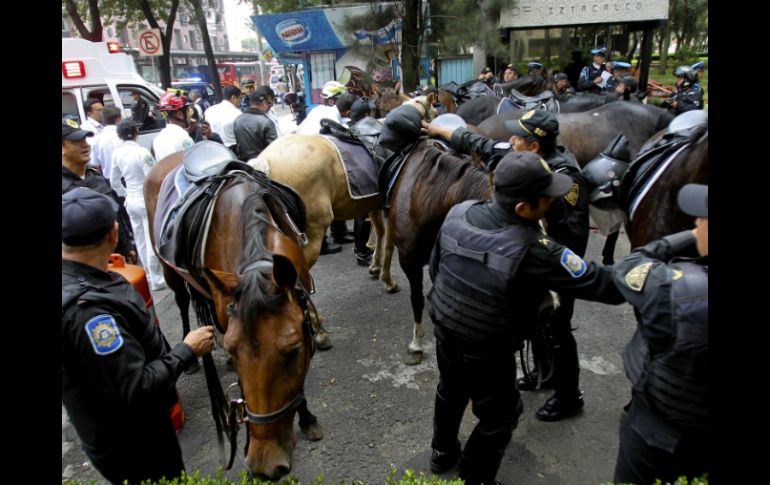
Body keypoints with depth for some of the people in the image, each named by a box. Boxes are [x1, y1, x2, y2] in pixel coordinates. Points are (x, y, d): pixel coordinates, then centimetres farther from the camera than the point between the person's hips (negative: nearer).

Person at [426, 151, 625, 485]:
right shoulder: (533, 250, -32)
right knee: (498, 417, 21)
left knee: (450, 392, 31)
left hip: (444, 331, 6)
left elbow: (435, 268, 0)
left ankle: (442, 453, 55)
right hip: (487, 353, -6)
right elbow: (603, 285, -24)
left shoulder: (457, 214, -15)